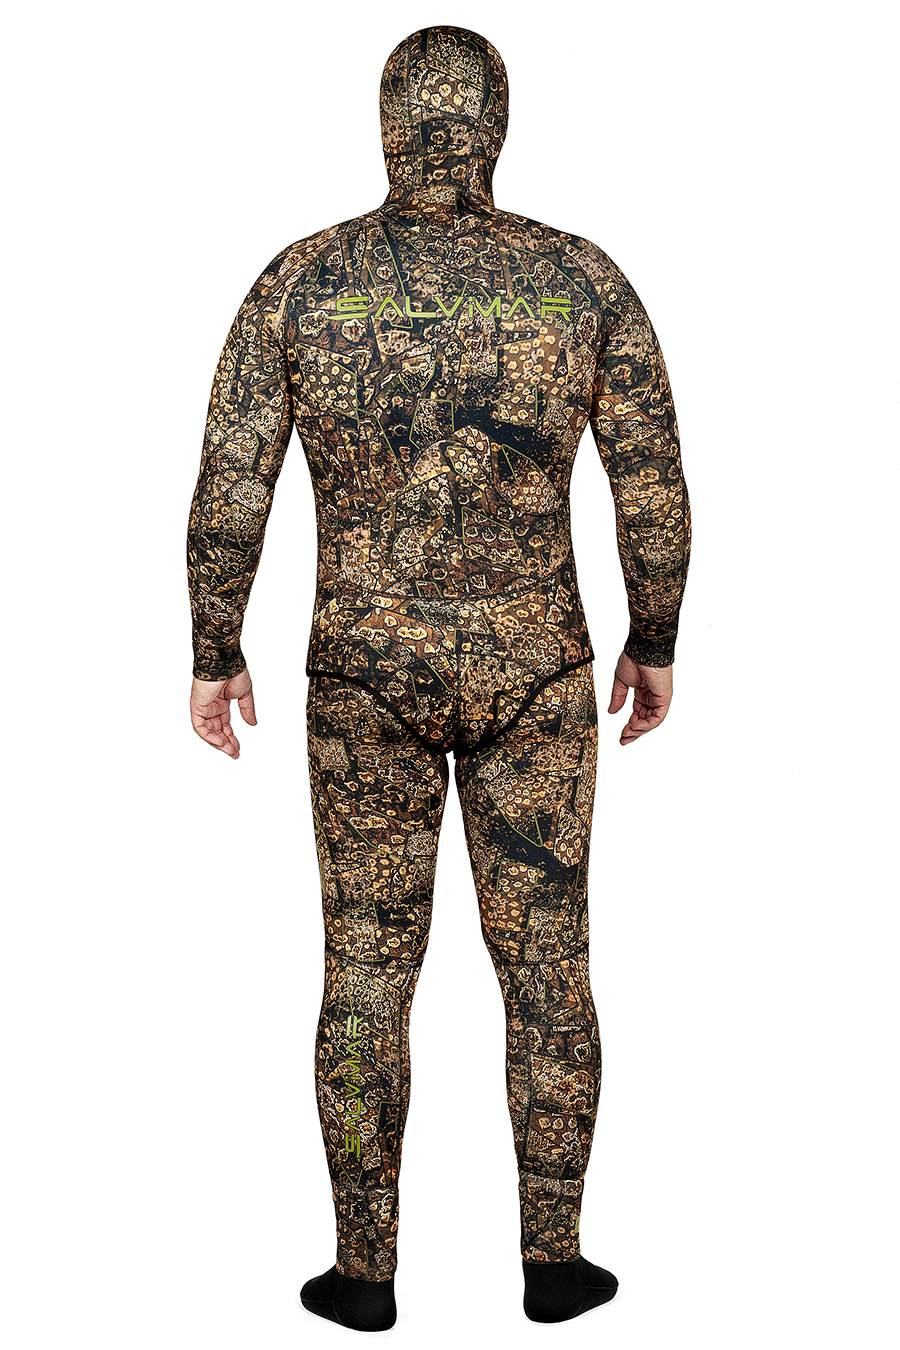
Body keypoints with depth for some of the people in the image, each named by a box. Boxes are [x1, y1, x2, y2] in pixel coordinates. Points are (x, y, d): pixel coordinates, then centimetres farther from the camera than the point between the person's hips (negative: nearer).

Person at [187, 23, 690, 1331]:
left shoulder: (301, 279, -5)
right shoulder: (584, 277, -4)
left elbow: (228, 494, -7)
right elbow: (655, 488, -2)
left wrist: (214, 658, 5)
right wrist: (657, 643, 12)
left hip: (367, 676, 0)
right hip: (532, 672, 0)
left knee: (368, 972, 12)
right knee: (547, 965, 13)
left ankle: (365, 1269, 20)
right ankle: (554, 1258, 22)